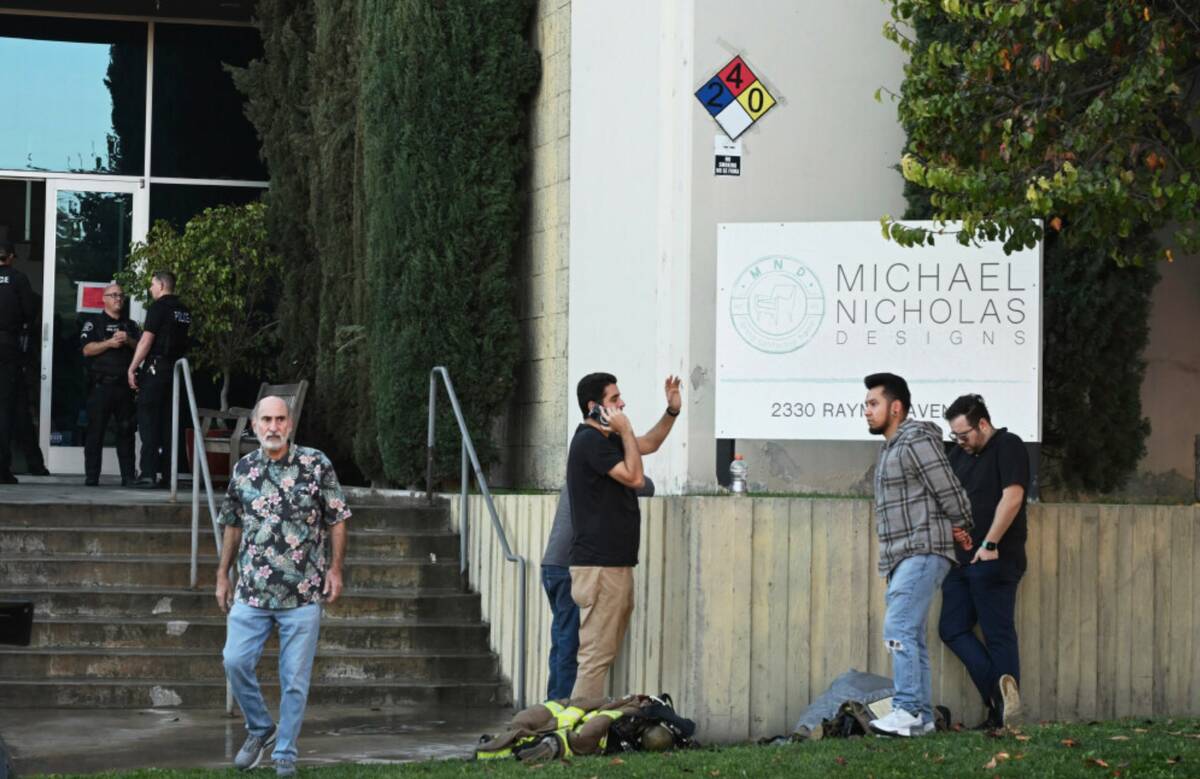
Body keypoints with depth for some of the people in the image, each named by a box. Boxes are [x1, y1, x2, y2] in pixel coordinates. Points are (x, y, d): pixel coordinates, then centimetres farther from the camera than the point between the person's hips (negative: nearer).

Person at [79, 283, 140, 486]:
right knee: (95, 430, -3)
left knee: (126, 431, 3)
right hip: (101, 385, -4)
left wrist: (129, 341, -7)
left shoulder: (130, 325, 20)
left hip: (124, 385, 4)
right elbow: (87, 349, -5)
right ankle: (91, 476, -2)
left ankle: (128, 475, 5)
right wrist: (109, 343, -15)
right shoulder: (94, 323, 7)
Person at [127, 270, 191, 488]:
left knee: (148, 421, -5)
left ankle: (148, 473, -11)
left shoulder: (159, 307, -9)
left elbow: (146, 340, -14)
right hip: (176, 370, 7)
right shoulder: (184, 311, 13)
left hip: (156, 367, -7)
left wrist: (132, 368, -12)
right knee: (168, 422, 9)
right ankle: (165, 474, 8)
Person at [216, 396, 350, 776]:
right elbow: (232, 526, 16)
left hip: (303, 593, -2)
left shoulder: (317, 465, -4)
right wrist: (222, 575, 16)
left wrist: (335, 568, -5)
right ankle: (260, 729, 17)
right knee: (236, 662, -7)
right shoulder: (242, 469, 5)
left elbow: (337, 520, 1)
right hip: (252, 590, 3)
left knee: (295, 678, 1)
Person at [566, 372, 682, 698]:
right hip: (599, 565, -11)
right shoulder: (590, 441, -13)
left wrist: (672, 411, 17)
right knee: (596, 655, -11)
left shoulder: (604, 440, 18)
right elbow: (634, 477, -17)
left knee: (604, 654, 12)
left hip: (615, 563, 11)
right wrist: (626, 430, -12)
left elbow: (648, 445, 31)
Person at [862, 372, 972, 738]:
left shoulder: (916, 443, -12)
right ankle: (922, 717, 10)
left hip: (922, 554, -10)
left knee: (899, 629, -18)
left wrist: (961, 530, 1)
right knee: (911, 638, 8)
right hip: (901, 557, 10)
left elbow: (951, 494, -12)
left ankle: (908, 711, -21)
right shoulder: (889, 449, 19)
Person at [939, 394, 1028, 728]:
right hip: (961, 559, 8)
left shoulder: (1008, 447, -6)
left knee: (999, 635, -8)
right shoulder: (960, 455, 18)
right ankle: (1001, 694, 0)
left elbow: (1012, 497, -16)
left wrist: (990, 544, -20)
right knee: (952, 629, 2)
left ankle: (1005, 713, -10)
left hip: (993, 560, -8)